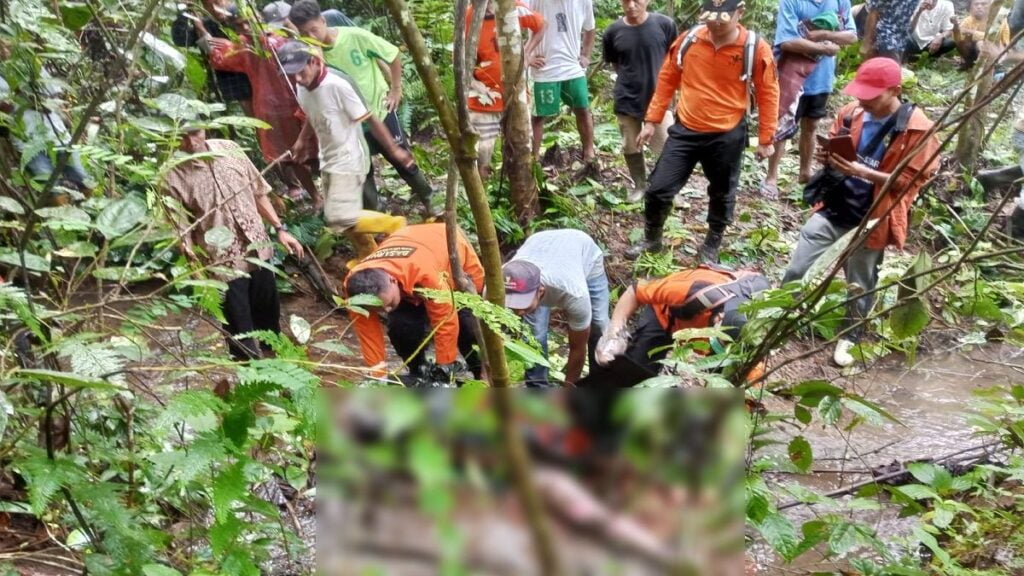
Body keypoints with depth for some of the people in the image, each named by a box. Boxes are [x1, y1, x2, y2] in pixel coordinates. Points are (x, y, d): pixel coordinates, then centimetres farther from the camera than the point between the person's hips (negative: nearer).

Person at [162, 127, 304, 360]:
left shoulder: (229, 149, -1)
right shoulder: (173, 177, -15)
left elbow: (258, 193, 9)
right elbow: (181, 230, -15)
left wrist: (279, 228, 6)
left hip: (259, 250, 5)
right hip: (223, 263, -5)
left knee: (269, 315, 25)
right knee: (242, 334, 6)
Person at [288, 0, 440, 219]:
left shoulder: (355, 36, -21)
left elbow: (393, 54, -8)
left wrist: (396, 89, -6)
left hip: (380, 112, -1)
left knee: (404, 161, 11)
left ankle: (428, 201, 32)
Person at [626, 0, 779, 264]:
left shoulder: (756, 49, -11)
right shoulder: (687, 41, -5)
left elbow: (768, 95, -3)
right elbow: (666, 80, 5)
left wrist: (766, 138, -2)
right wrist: (651, 121, 4)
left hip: (727, 137, -1)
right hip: (684, 131, 2)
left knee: (721, 195, 14)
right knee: (658, 189, 2)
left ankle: (711, 247, 35)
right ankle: (652, 240, 25)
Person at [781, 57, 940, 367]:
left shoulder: (917, 128, -15)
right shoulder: (851, 113, -1)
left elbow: (911, 181, -14)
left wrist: (861, 171, -26)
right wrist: (829, 157, -11)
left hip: (870, 219, -3)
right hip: (832, 207, 4)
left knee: (860, 285, 13)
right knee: (796, 269, 4)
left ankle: (849, 338, 33)